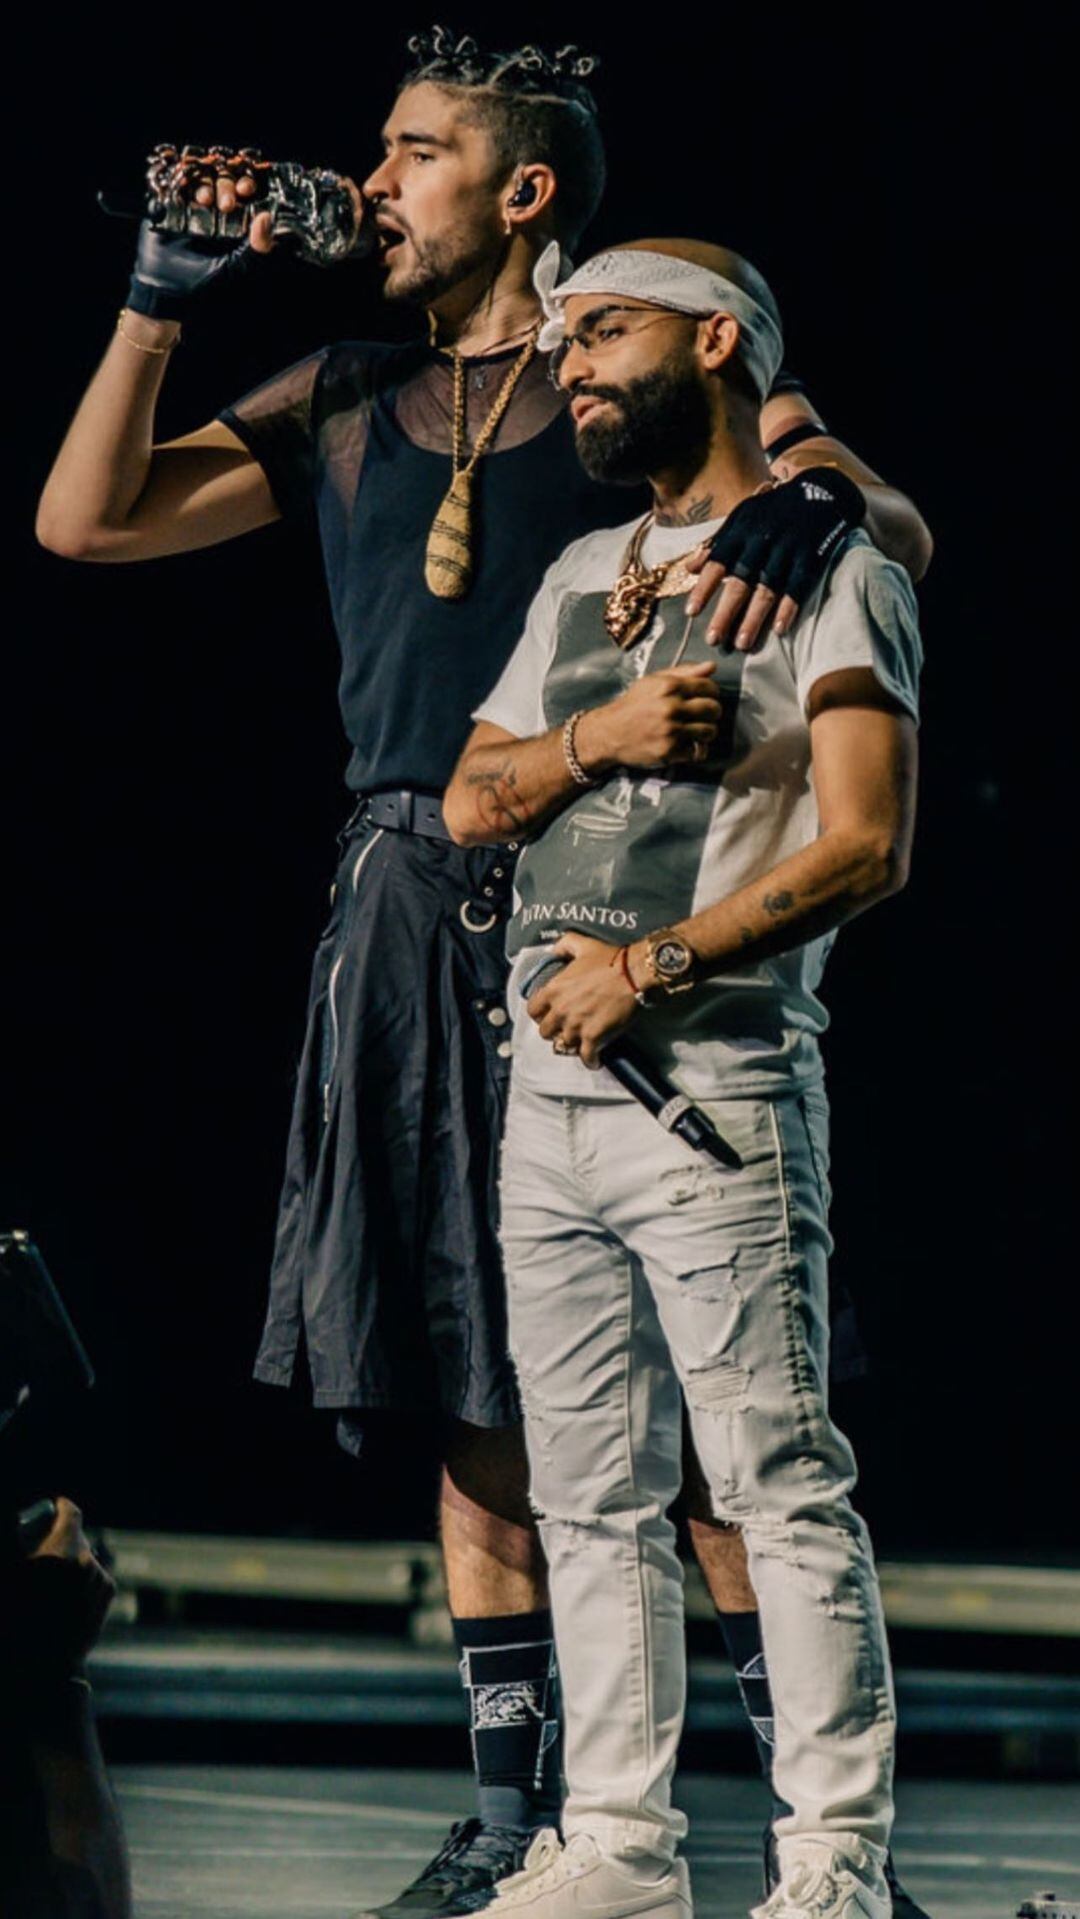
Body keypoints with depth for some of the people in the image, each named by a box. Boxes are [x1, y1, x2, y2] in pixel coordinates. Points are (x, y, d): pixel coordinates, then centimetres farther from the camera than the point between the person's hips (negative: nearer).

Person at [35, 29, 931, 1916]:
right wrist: (162, 301, 7)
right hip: (416, 906, 5)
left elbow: (901, 529, -5)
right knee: (475, 1381, 7)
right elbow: (84, 520, 16)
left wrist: (806, 508, -28)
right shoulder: (346, 403, 16)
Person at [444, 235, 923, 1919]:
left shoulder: (830, 568, -1)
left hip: (716, 1083, -7)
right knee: (592, 1496, 6)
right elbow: (472, 801, 16)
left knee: (779, 1482, -8)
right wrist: (596, 738, -5)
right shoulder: (582, 580, 21)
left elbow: (866, 846, -11)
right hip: (553, 1090, 7)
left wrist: (650, 967, -15)